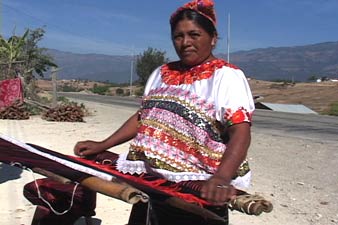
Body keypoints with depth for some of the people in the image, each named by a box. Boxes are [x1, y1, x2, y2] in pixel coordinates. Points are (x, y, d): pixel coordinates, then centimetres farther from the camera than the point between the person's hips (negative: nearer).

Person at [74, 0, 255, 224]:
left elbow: (241, 132, -20)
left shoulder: (226, 76, -10)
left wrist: (221, 178, -36)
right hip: (151, 182, 6)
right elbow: (142, 117, 17)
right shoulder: (161, 73, 12)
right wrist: (101, 146, 9)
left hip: (199, 190, -6)